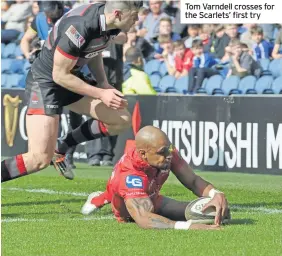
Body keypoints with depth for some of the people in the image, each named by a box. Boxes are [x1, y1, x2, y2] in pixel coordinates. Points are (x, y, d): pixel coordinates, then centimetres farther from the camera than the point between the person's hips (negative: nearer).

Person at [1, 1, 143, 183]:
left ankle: (61, 149, 18)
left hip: (72, 78, 9)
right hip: (45, 83, -9)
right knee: (40, 159, -19)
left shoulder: (110, 24, -7)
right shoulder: (80, 28, -33)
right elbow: (60, 75, -24)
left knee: (122, 120, 6)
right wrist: (101, 94, -20)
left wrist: (104, 84, 2)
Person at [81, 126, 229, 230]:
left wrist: (216, 194, -47)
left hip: (152, 198, 6)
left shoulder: (167, 153, -29)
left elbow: (193, 181, -24)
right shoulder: (130, 175, -47)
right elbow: (143, 219, -59)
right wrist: (188, 226, -72)